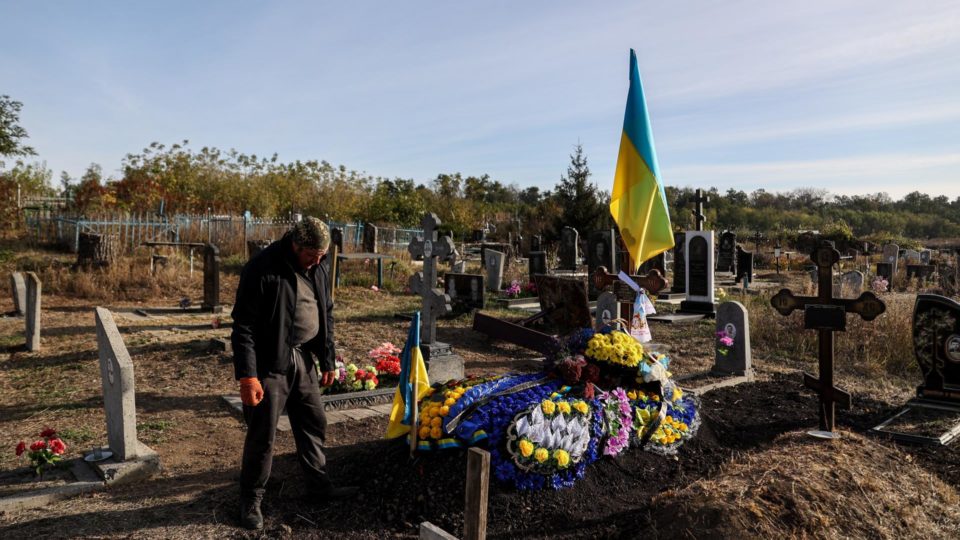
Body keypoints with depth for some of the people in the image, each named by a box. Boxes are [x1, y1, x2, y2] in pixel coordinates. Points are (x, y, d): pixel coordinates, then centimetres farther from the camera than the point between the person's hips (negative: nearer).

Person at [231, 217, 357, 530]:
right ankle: (251, 499, 19)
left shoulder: (319, 270, 3)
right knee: (263, 433, 1)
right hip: (270, 363, -6)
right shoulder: (262, 269, -18)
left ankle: (318, 484, 32)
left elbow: (326, 316, 13)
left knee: (314, 423, 15)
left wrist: (328, 361, 13)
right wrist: (247, 376, -20)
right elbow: (244, 326, -18)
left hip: (304, 360, 7)